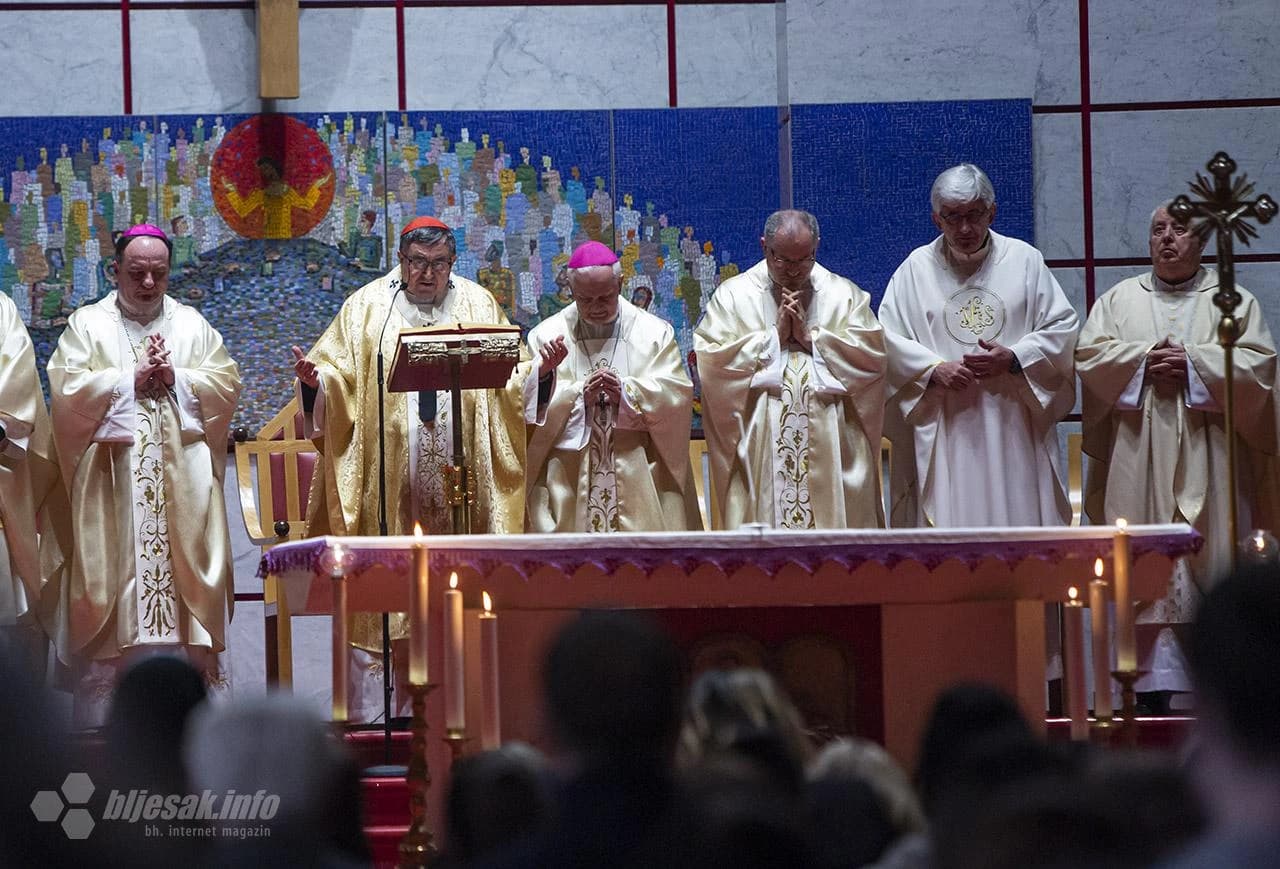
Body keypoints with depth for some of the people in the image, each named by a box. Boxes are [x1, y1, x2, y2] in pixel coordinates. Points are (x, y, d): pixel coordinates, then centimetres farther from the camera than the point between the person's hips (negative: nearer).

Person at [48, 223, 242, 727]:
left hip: (181, 485, 2)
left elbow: (225, 383, 6)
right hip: (111, 484, -2)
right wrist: (131, 381, -9)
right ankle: (106, 706, -6)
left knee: (181, 568, -4)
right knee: (114, 575, -6)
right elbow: (67, 387, -6)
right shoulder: (88, 325, 7)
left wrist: (176, 379, -8)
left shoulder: (193, 326, 13)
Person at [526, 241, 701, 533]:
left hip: (639, 476, 0)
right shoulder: (546, 336, 7)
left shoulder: (655, 333, 9)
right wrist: (580, 395, -16)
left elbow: (678, 394, 0)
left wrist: (626, 391, -15)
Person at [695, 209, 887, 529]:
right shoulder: (733, 295, 9)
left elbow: (872, 354, 0)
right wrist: (774, 335, -5)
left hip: (830, 448, 1)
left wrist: (811, 336, -6)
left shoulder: (845, 295, 12)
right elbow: (711, 358, -4)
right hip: (759, 451, -1)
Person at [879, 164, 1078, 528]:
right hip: (944, 433, 0)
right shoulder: (916, 268, 6)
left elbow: (1062, 327, 5)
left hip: (1014, 427, 1)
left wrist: (1013, 359, -11)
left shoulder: (1024, 260, 6)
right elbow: (888, 338, 3)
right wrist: (934, 369, -13)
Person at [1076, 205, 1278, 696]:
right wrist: (1143, 361, -10)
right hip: (1141, 460, 1)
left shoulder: (1233, 301, 12)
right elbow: (1088, 355, 4)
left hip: (1207, 457, -1)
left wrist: (1193, 364, -11)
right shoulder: (1119, 300, 16)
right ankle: (1153, 682, -8)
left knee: (1212, 559, -6)